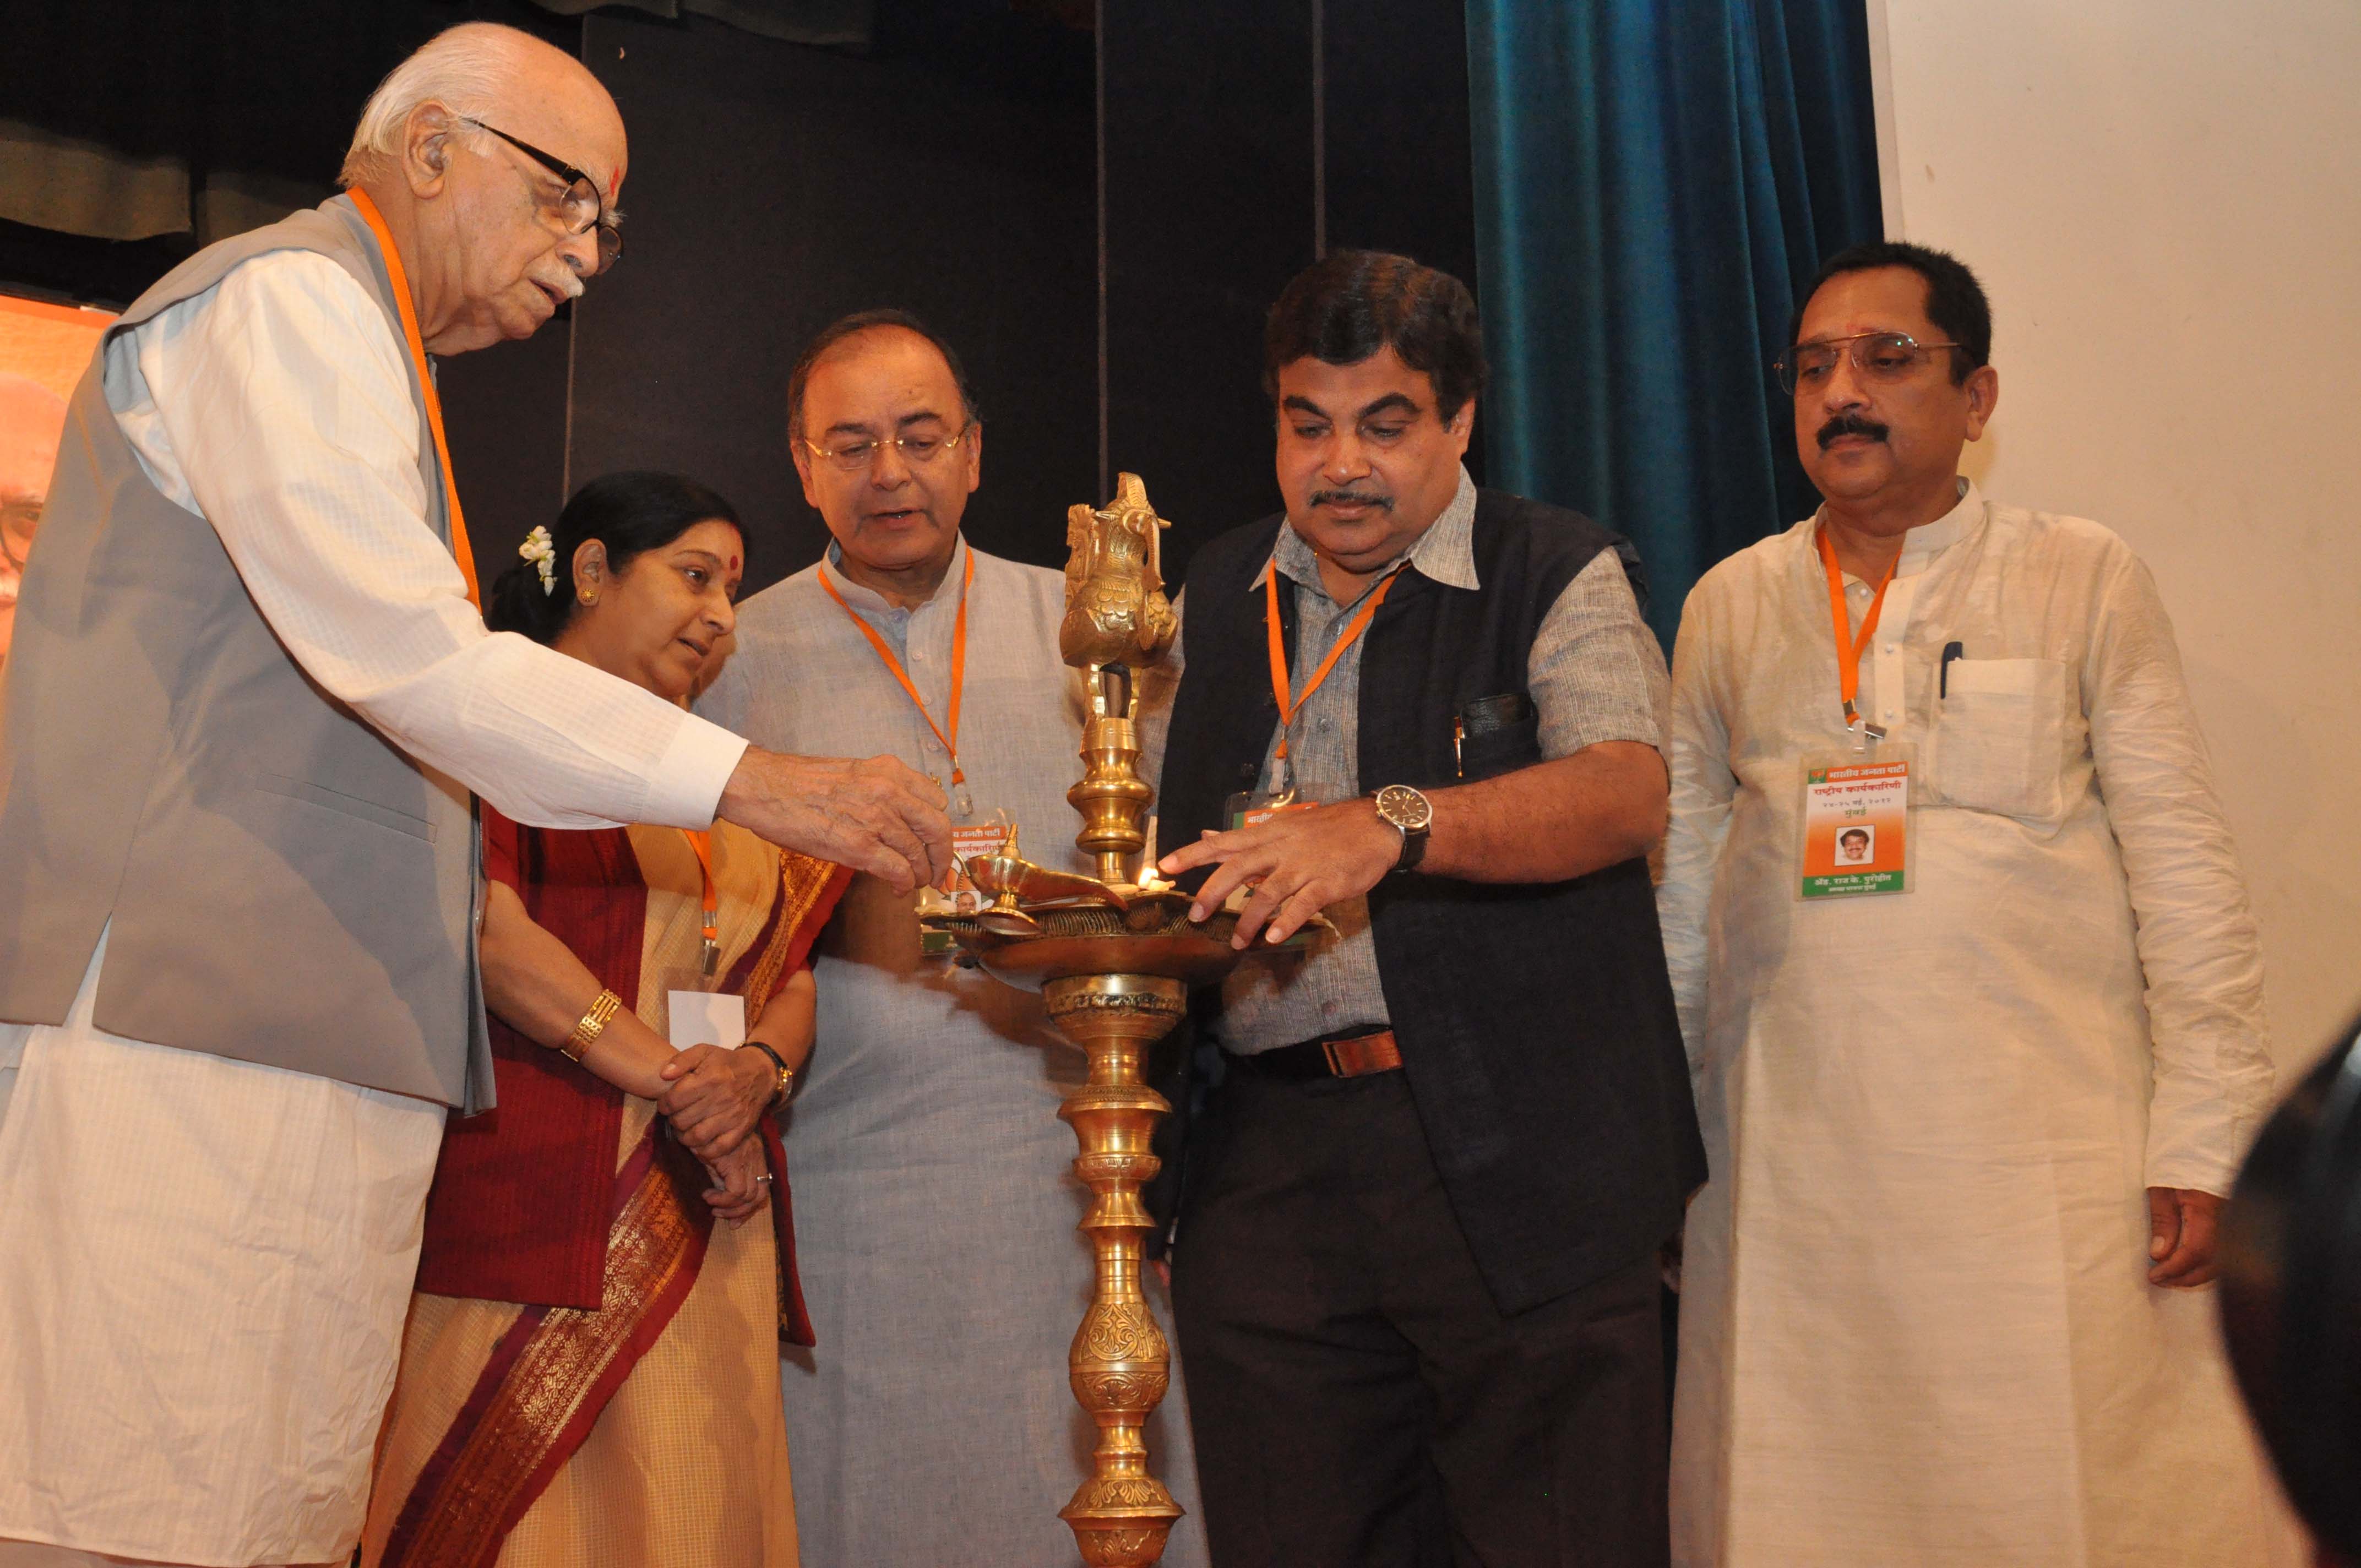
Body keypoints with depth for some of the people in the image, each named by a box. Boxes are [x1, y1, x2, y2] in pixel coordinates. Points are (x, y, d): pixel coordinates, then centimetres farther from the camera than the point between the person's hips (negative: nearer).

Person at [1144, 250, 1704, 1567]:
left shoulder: (1559, 574, 2)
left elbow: (1625, 792, -16)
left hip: (1518, 1165, -3)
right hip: (1270, 1177, 4)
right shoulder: (1218, 597, 17)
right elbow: (1162, 843, 24)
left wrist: (1390, 826, -31)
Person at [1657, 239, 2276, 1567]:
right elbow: (1682, 885, 13)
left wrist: (2203, 1143, -5)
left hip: (2049, 1152, -2)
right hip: (1791, 1161, 2)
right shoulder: (1729, 607, 10)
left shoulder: (2085, 580, 4)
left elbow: (2187, 874, 2)